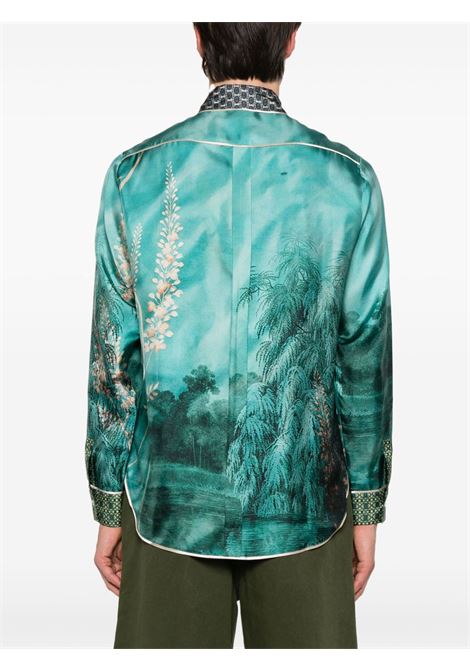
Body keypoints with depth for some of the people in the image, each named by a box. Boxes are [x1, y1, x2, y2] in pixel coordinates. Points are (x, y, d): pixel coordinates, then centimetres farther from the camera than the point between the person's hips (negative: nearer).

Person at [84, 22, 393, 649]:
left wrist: (108, 508, 6)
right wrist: (368, 509, 6)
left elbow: (114, 360, -4)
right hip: (303, 502, 0)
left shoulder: (134, 175, -7)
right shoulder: (348, 180, -8)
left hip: (170, 501, 1)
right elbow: (366, 357, -5)